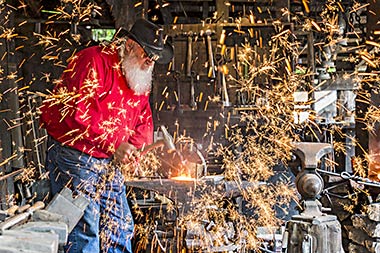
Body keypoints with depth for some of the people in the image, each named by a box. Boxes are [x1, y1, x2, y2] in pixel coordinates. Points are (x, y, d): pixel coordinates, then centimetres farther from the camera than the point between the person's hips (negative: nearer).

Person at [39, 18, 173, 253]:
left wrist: (136, 146, -3)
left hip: (110, 163, 8)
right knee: (85, 228, -8)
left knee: (121, 227, 12)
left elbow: (143, 119, 19)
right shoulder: (94, 60, -16)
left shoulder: (140, 78, 11)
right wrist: (114, 145, -26)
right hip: (74, 156, -8)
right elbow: (75, 111, -25)